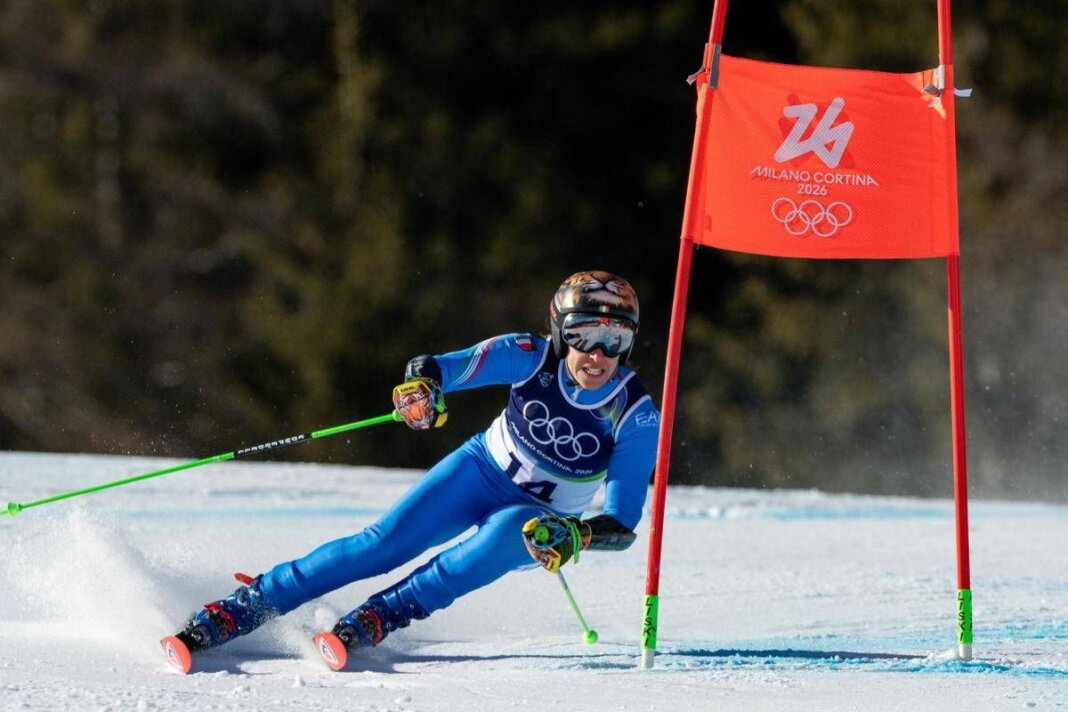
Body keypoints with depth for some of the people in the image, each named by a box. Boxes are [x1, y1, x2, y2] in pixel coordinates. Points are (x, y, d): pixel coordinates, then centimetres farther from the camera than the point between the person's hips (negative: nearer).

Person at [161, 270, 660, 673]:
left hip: (539, 522, -1)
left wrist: (577, 535, -43)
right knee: (384, 543, -19)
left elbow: (623, 523, -22)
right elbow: (461, 365, -29)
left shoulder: (637, 417, -23)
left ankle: (372, 621, -35)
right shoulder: (532, 358, -20)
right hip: (483, 470, 1)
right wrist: (423, 382, -53)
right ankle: (227, 616, -16)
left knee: (506, 532, -37)